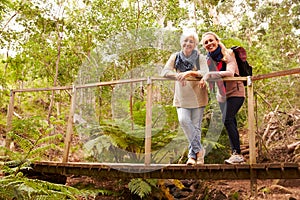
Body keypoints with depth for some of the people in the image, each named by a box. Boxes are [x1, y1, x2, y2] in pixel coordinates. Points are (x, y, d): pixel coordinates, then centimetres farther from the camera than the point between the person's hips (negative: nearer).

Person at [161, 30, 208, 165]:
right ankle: (198, 150, -6)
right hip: (181, 98, 1)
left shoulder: (200, 58, -1)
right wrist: (177, 76, -26)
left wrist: (189, 73, -34)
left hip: (197, 97, -1)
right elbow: (164, 72, -6)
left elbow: (205, 73, -18)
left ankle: (193, 155, 12)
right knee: (183, 120, -19)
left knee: (196, 126, 0)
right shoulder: (175, 57, 5)